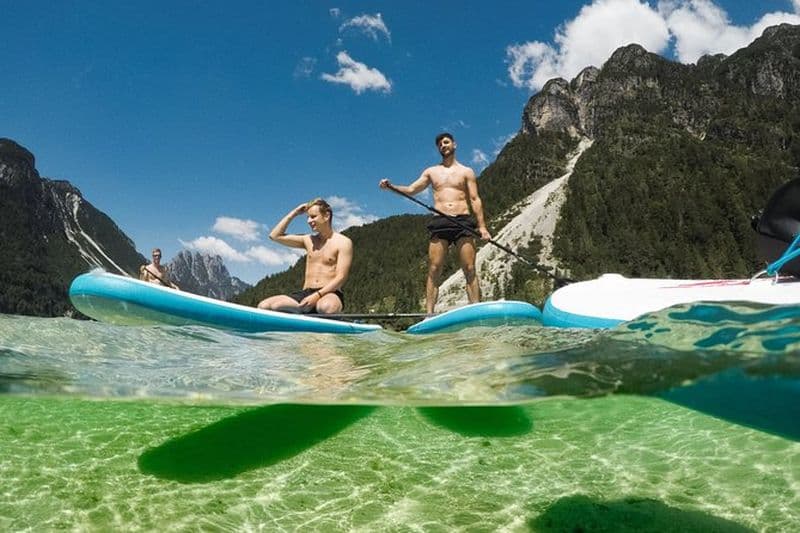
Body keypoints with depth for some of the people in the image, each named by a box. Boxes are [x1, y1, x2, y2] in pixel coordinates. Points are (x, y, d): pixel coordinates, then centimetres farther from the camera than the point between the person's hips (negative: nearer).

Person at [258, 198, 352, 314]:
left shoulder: (343, 242, 0)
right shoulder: (308, 240, 18)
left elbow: (341, 278, -9)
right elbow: (275, 236, 20)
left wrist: (317, 296, -21)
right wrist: (294, 213, 15)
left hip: (329, 294, -5)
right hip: (305, 294, 6)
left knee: (325, 307, -43)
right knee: (264, 306, -17)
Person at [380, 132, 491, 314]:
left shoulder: (466, 172, 14)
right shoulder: (431, 171, 20)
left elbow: (475, 200, 7)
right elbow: (411, 190, 13)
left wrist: (482, 226, -5)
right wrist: (391, 186, -6)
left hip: (463, 222, -1)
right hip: (440, 223, 1)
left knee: (470, 270, -7)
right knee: (434, 270, -7)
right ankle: (429, 314, -8)